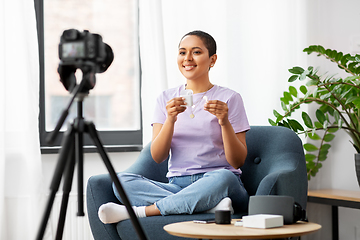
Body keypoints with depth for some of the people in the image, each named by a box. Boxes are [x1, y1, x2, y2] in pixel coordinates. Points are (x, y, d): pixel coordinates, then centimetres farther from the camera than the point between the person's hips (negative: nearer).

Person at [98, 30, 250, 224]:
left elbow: (238, 161, -2)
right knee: (122, 181, -23)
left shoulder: (229, 98, 4)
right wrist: (170, 120, -15)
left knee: (223, 177, -39)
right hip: (177, 185, 3)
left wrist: (224, 122, -18)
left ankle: (139, 212, -32)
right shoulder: (166, 99, 13)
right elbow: (157, 157, 1)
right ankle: (210, 206, -33)